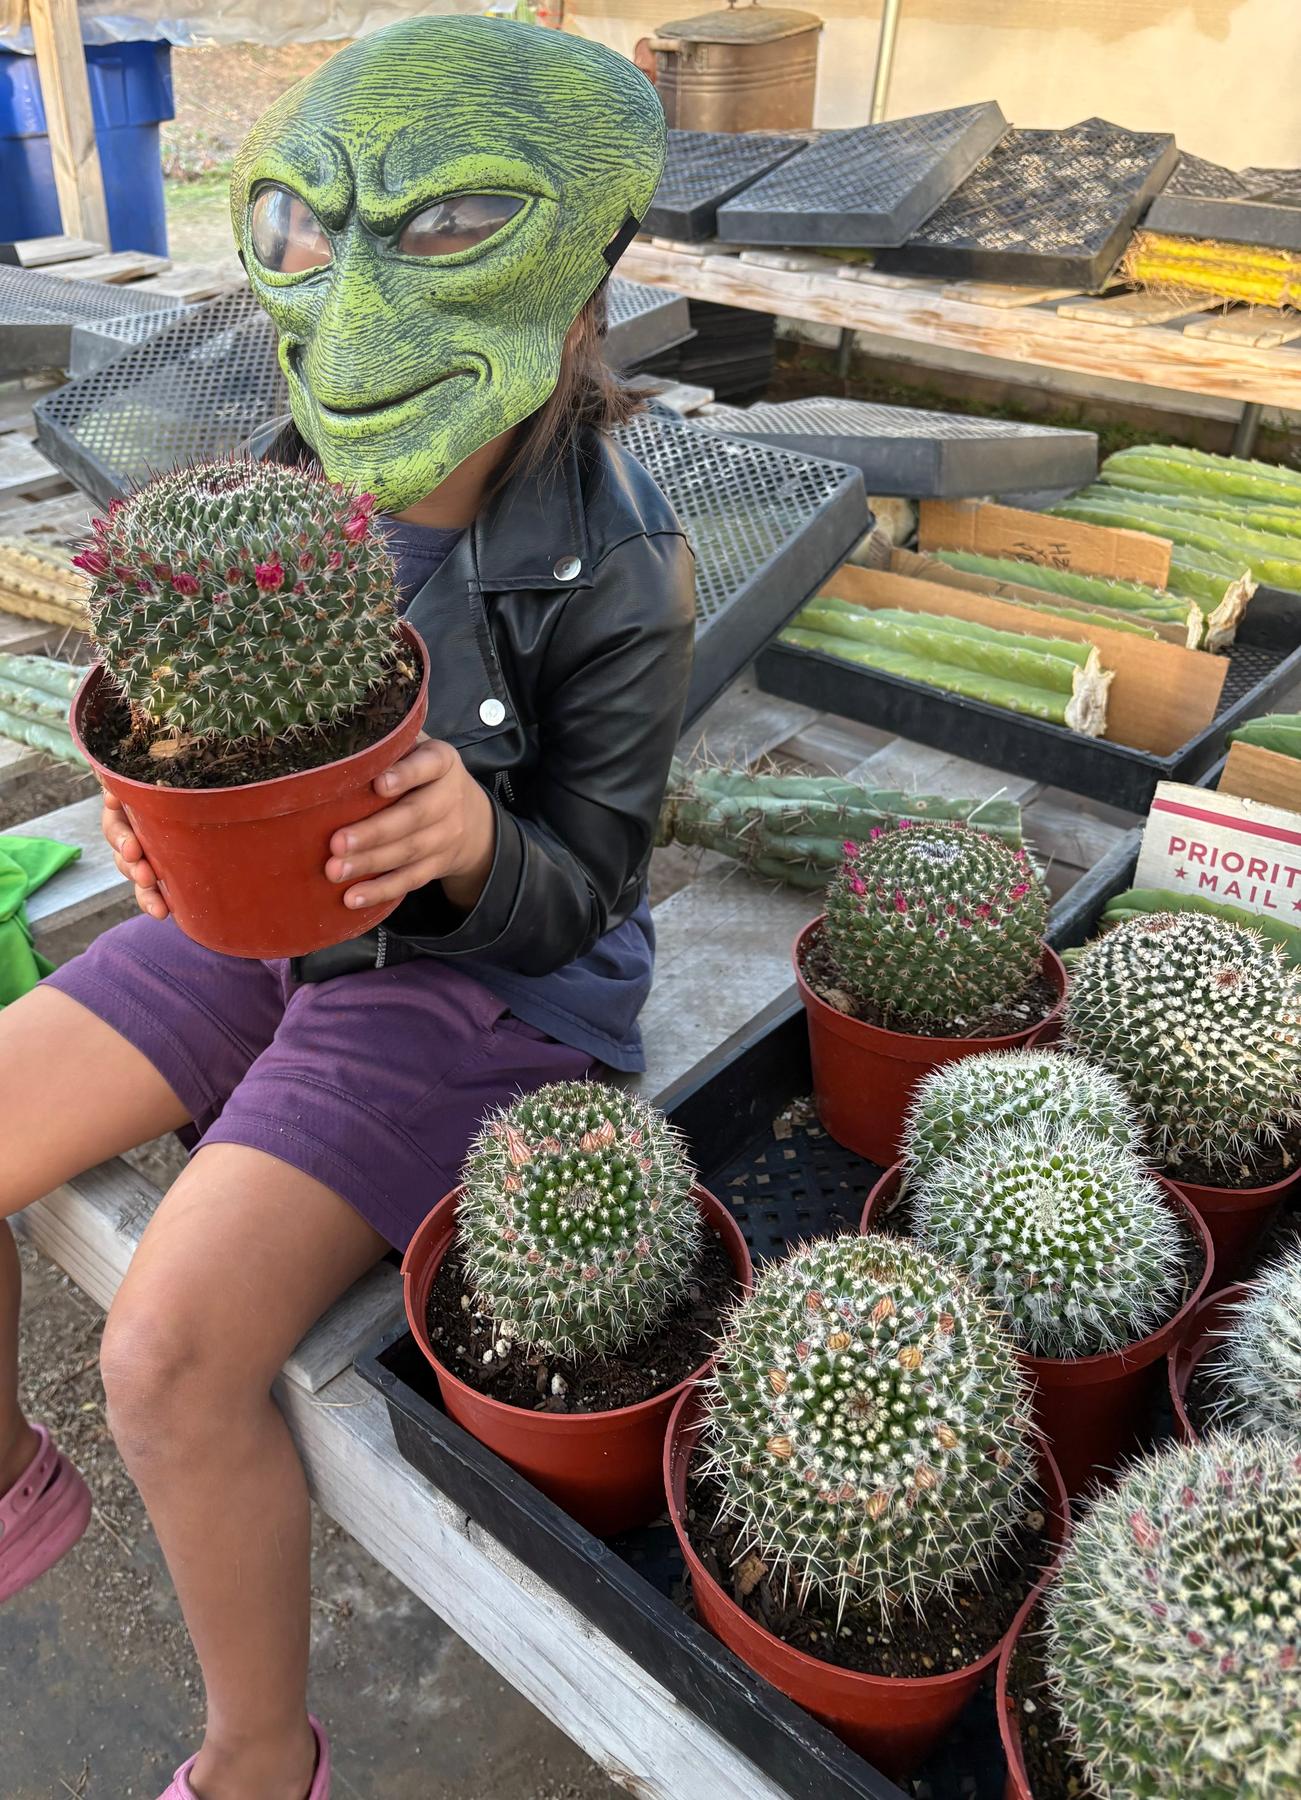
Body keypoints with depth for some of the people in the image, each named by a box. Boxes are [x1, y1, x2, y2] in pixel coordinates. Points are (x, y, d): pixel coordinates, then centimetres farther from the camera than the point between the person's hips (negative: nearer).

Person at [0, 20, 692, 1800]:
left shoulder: (619, 572, -21)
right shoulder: (293, 485, -6)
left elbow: (572, 901, -15)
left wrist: (468, 837, -37)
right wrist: (165, 825, -21)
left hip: (481, 986, -6)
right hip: (271, 927, 6)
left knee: (174, 1355, -21)